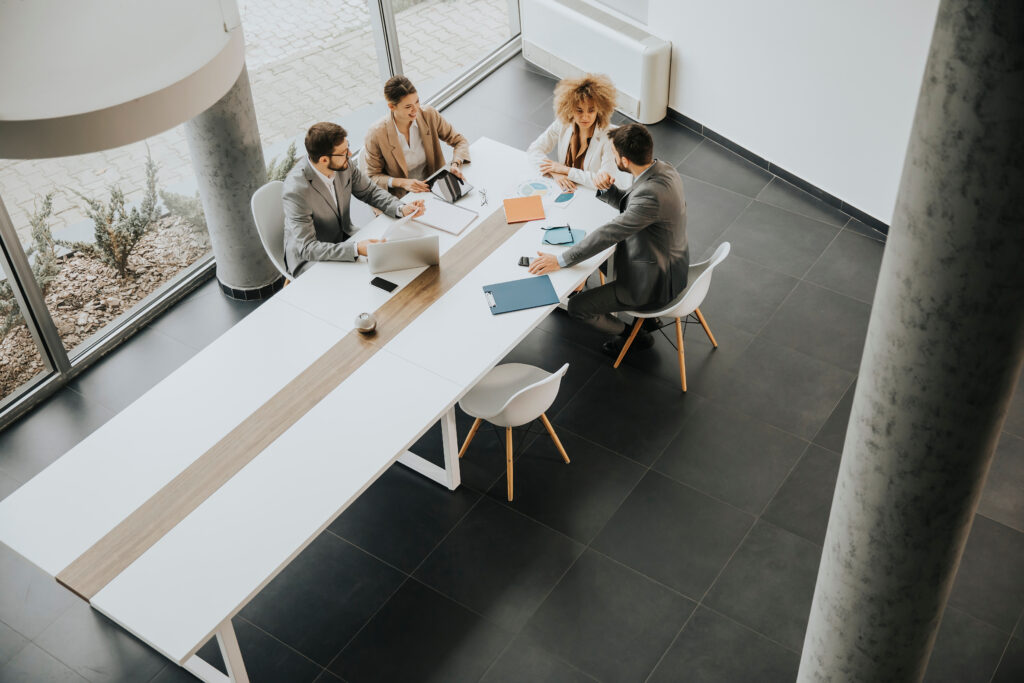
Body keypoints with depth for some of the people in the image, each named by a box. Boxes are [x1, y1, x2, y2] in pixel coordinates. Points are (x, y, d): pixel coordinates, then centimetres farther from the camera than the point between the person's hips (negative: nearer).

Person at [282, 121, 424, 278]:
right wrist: (356, 249, -42)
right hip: (308, 258, -7)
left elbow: (369, 192, 4)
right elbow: (307, 248, -31)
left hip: (343, 238, 7)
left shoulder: (343, 165, -13)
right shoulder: (296, 190, -31)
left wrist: (401, 209, -14)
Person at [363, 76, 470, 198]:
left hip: (436, 187, 4)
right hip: (402, 197, -4)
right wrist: (402, 182, -20)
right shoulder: (376, 135, -15)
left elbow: (460, 141, 6)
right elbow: (373, 177, -3)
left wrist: (456, 164, -16)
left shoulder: (429, 115, -6)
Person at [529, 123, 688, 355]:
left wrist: (560, 261, -26)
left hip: (654, 282, -10)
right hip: (668, 263, 10)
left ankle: (628, 334, 21)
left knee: (577, 307, -5)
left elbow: (610, 233, -32)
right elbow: (628, 205, 11)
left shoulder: (651, 193, -35)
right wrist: (607, 189, -10)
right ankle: (647, 315, 35)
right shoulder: (663, 169, -5)